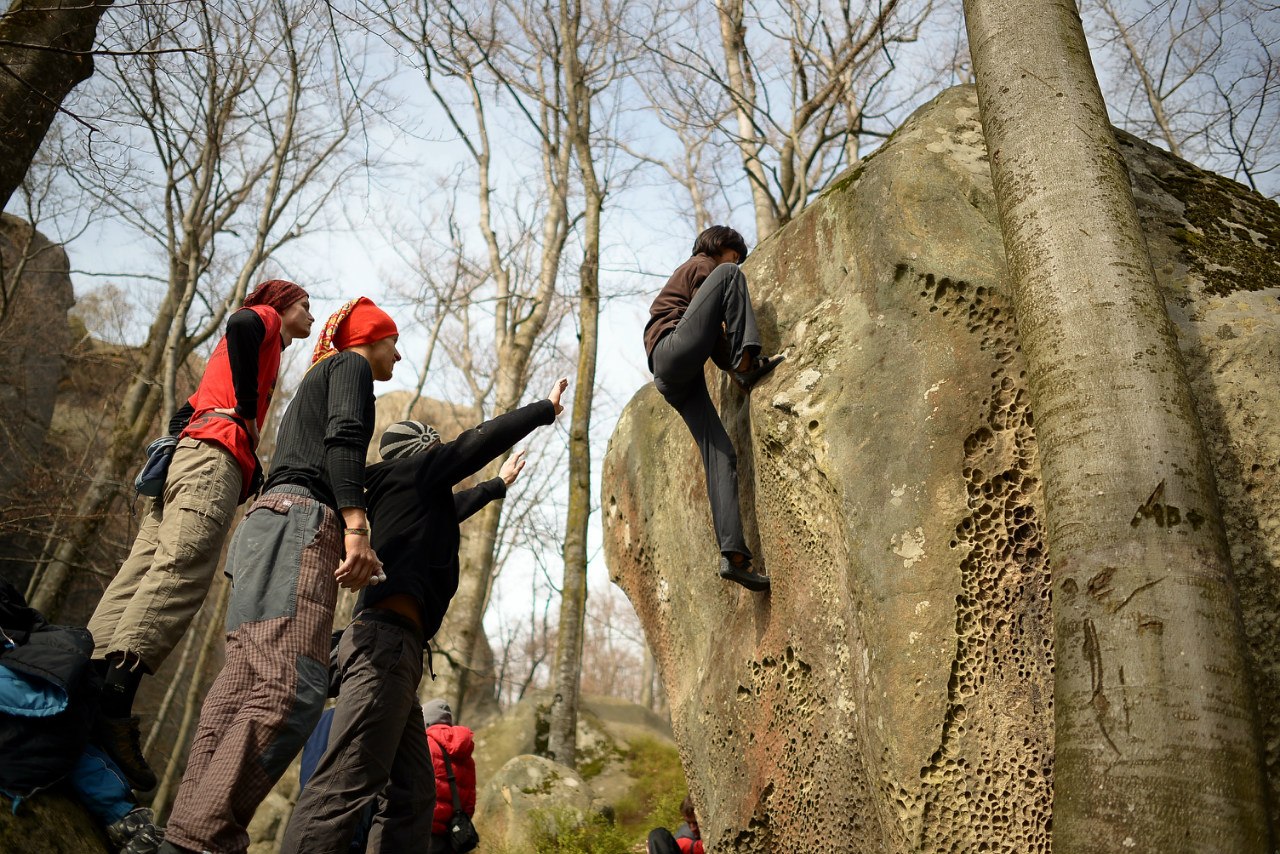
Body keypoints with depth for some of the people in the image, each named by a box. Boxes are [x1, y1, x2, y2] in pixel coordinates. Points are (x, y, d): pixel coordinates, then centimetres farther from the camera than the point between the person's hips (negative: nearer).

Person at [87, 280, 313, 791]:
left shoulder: (236, 352, 38)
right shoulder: (264, 319, 14)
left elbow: (183, 415, 32)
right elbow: (239, 324, -13)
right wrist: (248, 410, -8)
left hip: (183, 455, 10)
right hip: (216, 455, -9)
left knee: (140, 578, -6)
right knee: (180, 572, -24)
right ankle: (114, 703, -37)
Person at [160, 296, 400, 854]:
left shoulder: (318, 378, 36)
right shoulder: (351, 366, 9)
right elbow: (344, 437, -10)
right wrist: (356, 526, -21)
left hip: (271, 521, 10)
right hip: (302, 520, -10)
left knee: (242, 689, -3)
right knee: (293, 684, -22)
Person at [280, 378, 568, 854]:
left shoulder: (418, 497, 31)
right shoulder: (415, 468, 8)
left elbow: (452, 507, 50)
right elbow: (482, 439, 8)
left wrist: (499, 485, 63)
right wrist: (546, 408, 20)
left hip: (388, 645, 10)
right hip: (387, 639, -10)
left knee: (411, 797, 4)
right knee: (347, 785, -21)